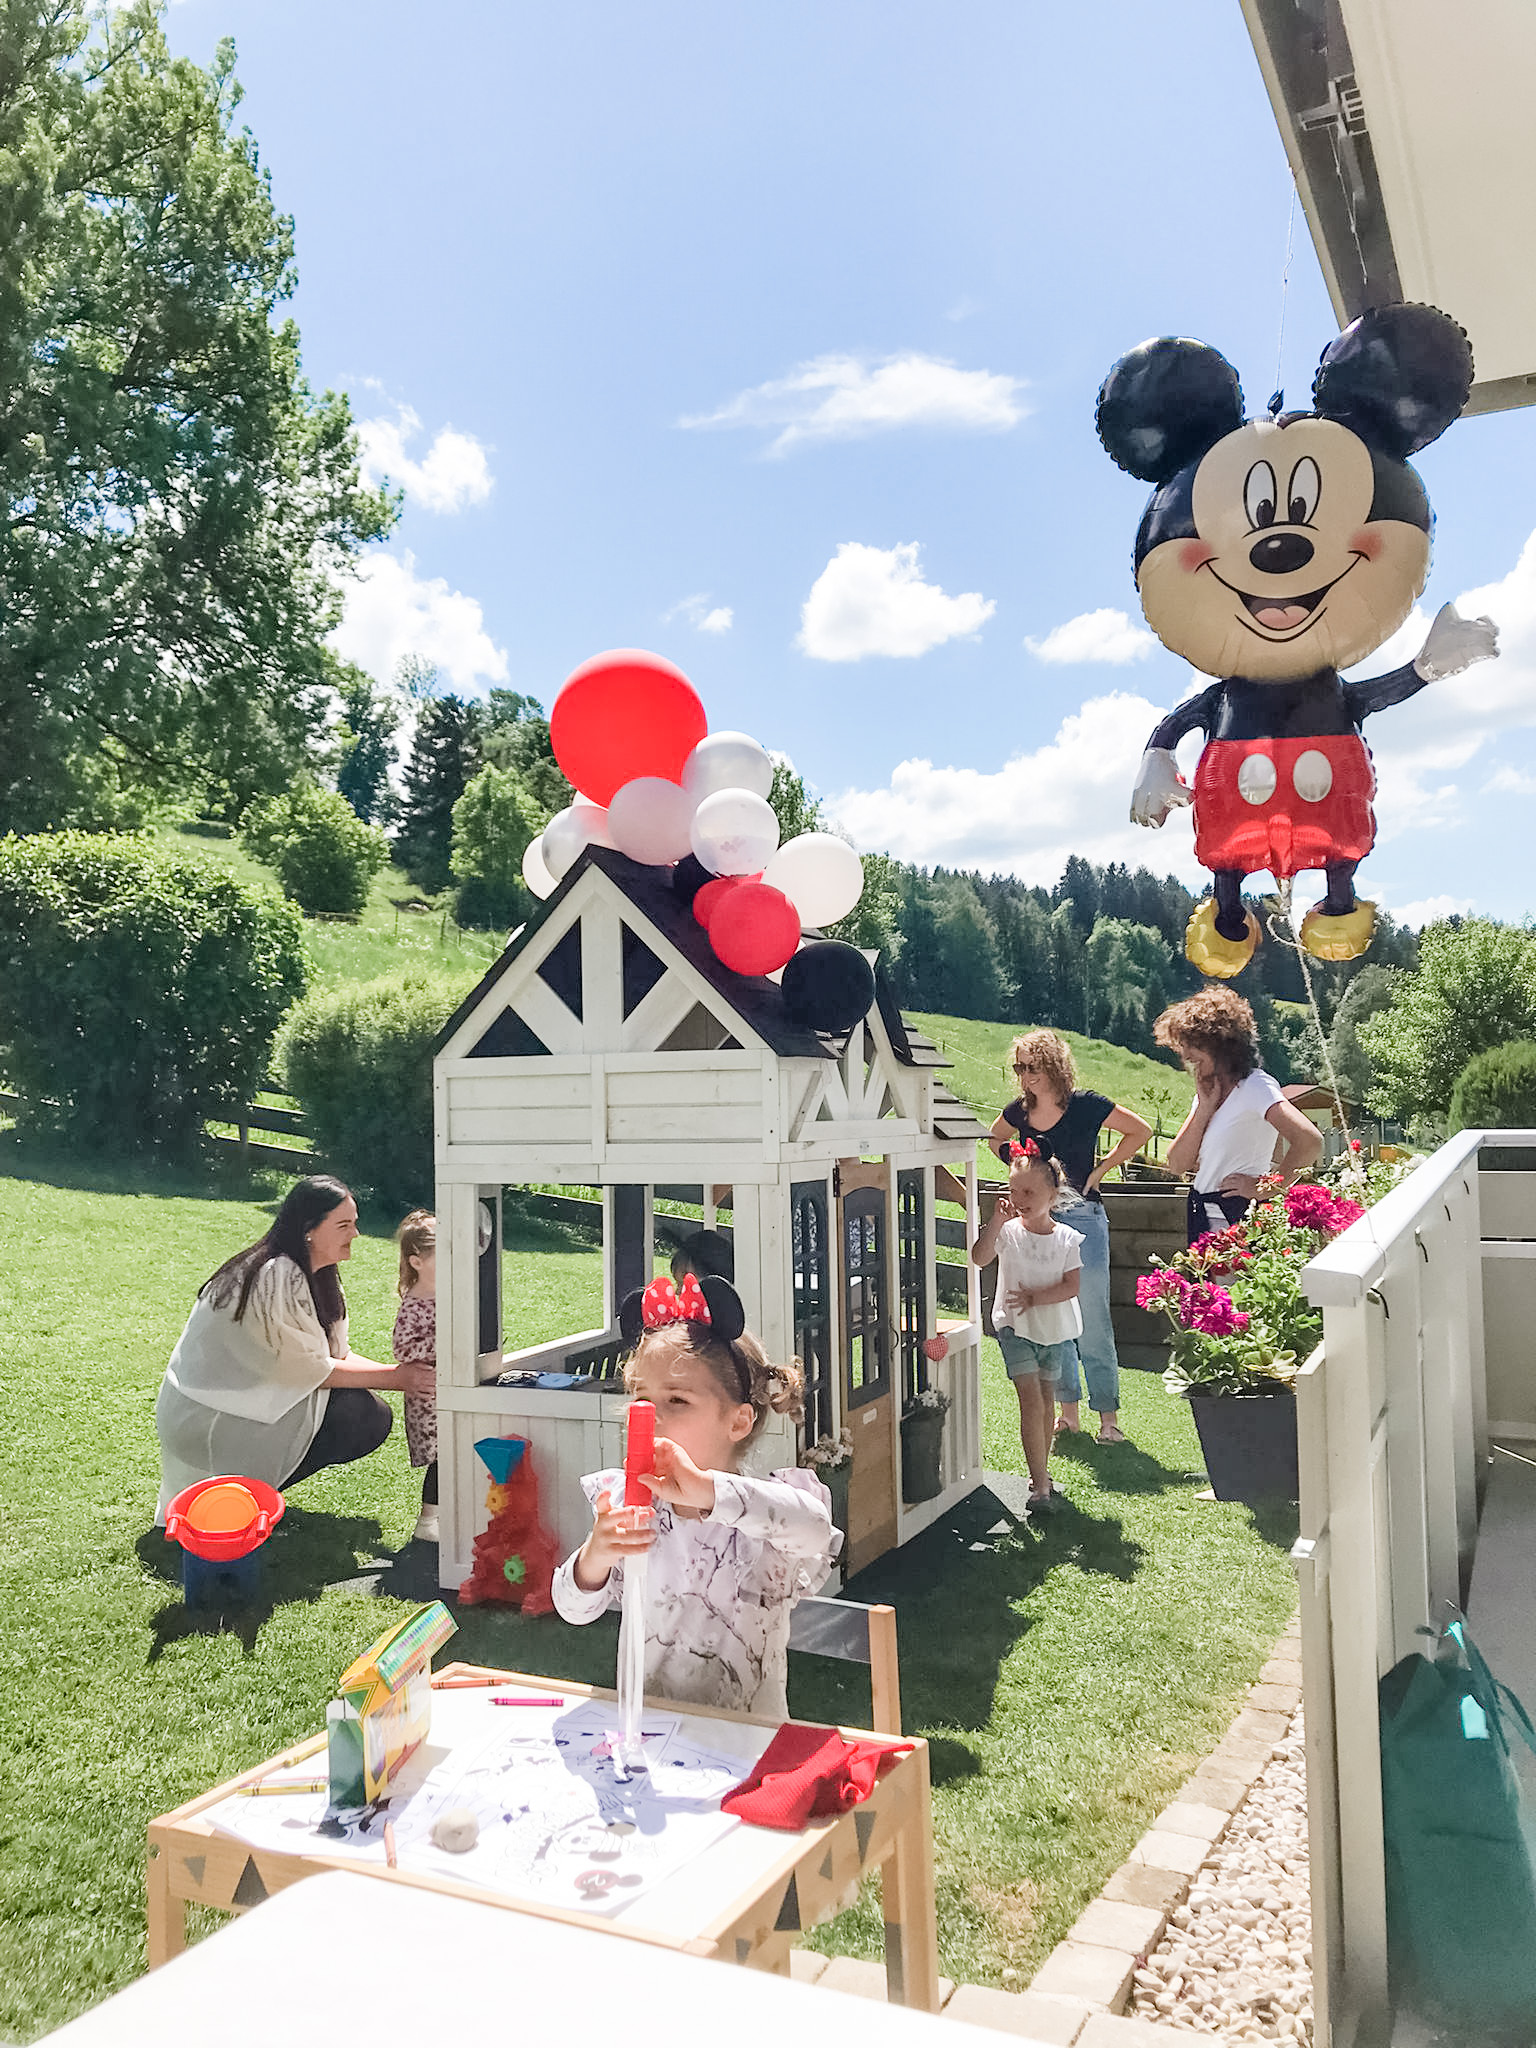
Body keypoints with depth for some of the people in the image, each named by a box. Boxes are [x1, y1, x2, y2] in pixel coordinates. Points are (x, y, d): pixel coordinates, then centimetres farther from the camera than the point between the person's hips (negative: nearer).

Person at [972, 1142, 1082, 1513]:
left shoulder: (1067, 1238, -4)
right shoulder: (1008, 1231, -7)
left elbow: (1071, 1286, -9)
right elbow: (980, 1258, -23)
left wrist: (1033, 1297, -18)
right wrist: (995, 1222, -31)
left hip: (1055, 1328, 2)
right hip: (1015, 1328, -2)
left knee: (1046, 1398, 13)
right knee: (1031, 1400, -11)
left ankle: (1041, 1474, 29)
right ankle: (1041, 1484, -10)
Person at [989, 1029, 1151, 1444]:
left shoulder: (1085, 1105, -8)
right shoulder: (1019, 1111, 3)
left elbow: (1140, 1130, 1)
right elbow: (996, 1139, 25)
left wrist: (1101, 1168, -4)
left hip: (1081, 1217, -4)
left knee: (1093, 1323, -4)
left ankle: (1108, 1416, 5)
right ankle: (1068, 1411, 20)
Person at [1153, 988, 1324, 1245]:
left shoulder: (1255, 1086, -9)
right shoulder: (1207, 1091, 15)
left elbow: (1310, 1141, -23)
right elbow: (1178, 1165, 6)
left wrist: (1264, 1189, -14)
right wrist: (1205, 1108, -4)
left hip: (1236, 1219, -7)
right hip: (1202, 1218, 7)